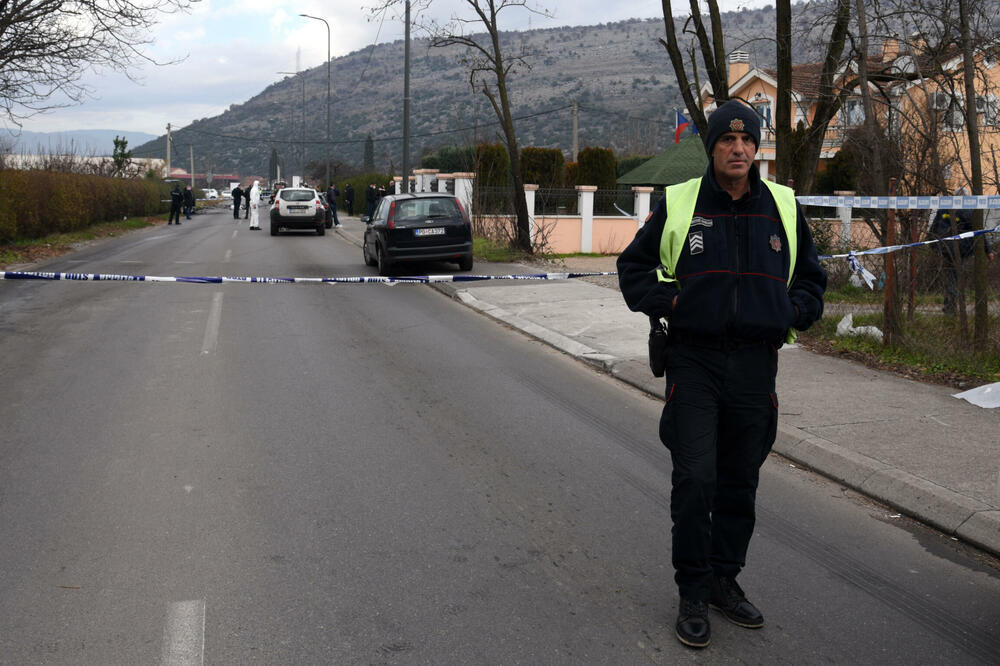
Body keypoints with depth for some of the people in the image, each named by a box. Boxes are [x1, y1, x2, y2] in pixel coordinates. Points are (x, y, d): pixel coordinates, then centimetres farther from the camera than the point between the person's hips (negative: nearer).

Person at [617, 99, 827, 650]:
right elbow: (632, 268, 10)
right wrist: (667, 303, -5)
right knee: (695, 479, -7)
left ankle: (725, 581, 26)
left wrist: (791, 313, 1)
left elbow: (811, 279, 20)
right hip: (694, 362, -3)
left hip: (756, 365, 3)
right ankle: (693, 595, 7)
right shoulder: (677, 204, 0)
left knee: (740, 482, 11)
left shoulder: (782, 208, 7)